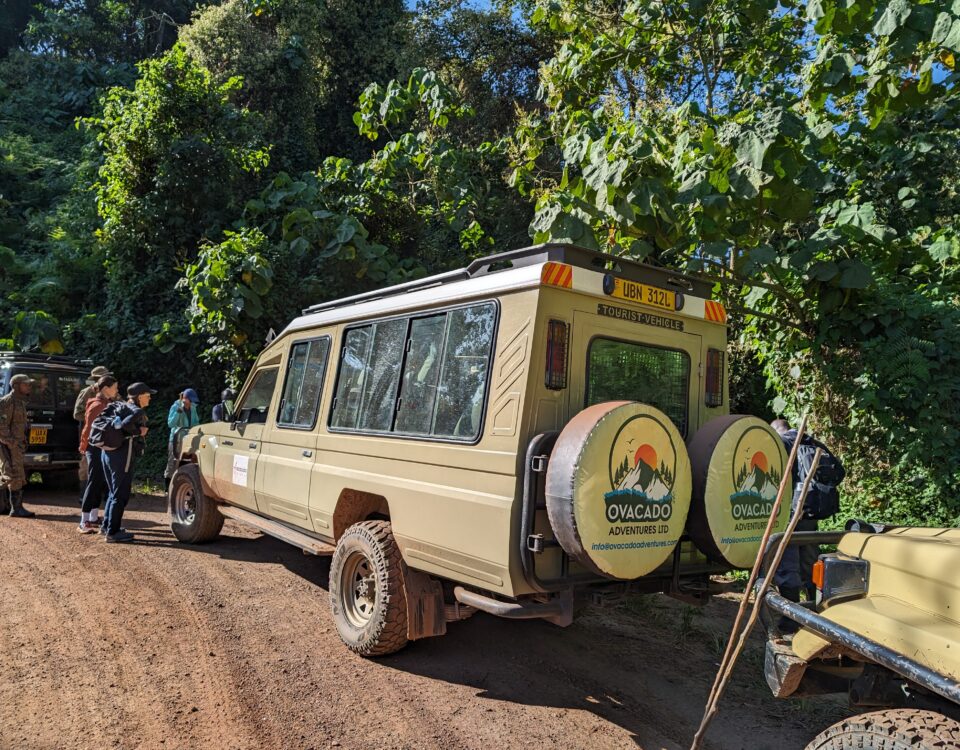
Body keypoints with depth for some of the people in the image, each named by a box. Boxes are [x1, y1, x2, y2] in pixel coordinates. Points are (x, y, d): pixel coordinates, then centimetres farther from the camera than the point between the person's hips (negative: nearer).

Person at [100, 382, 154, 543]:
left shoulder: (119, 406, 12)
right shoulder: (138, 411, -12)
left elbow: (101, 415, 9)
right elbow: (126, 424, -29)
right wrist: (138, 431, -13)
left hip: (107, 452, 9)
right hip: (122, 455, -9)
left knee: (113, 492, 22)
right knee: (121, 495, 0)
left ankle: (106, 526, 30)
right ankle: (112, 532, 4)